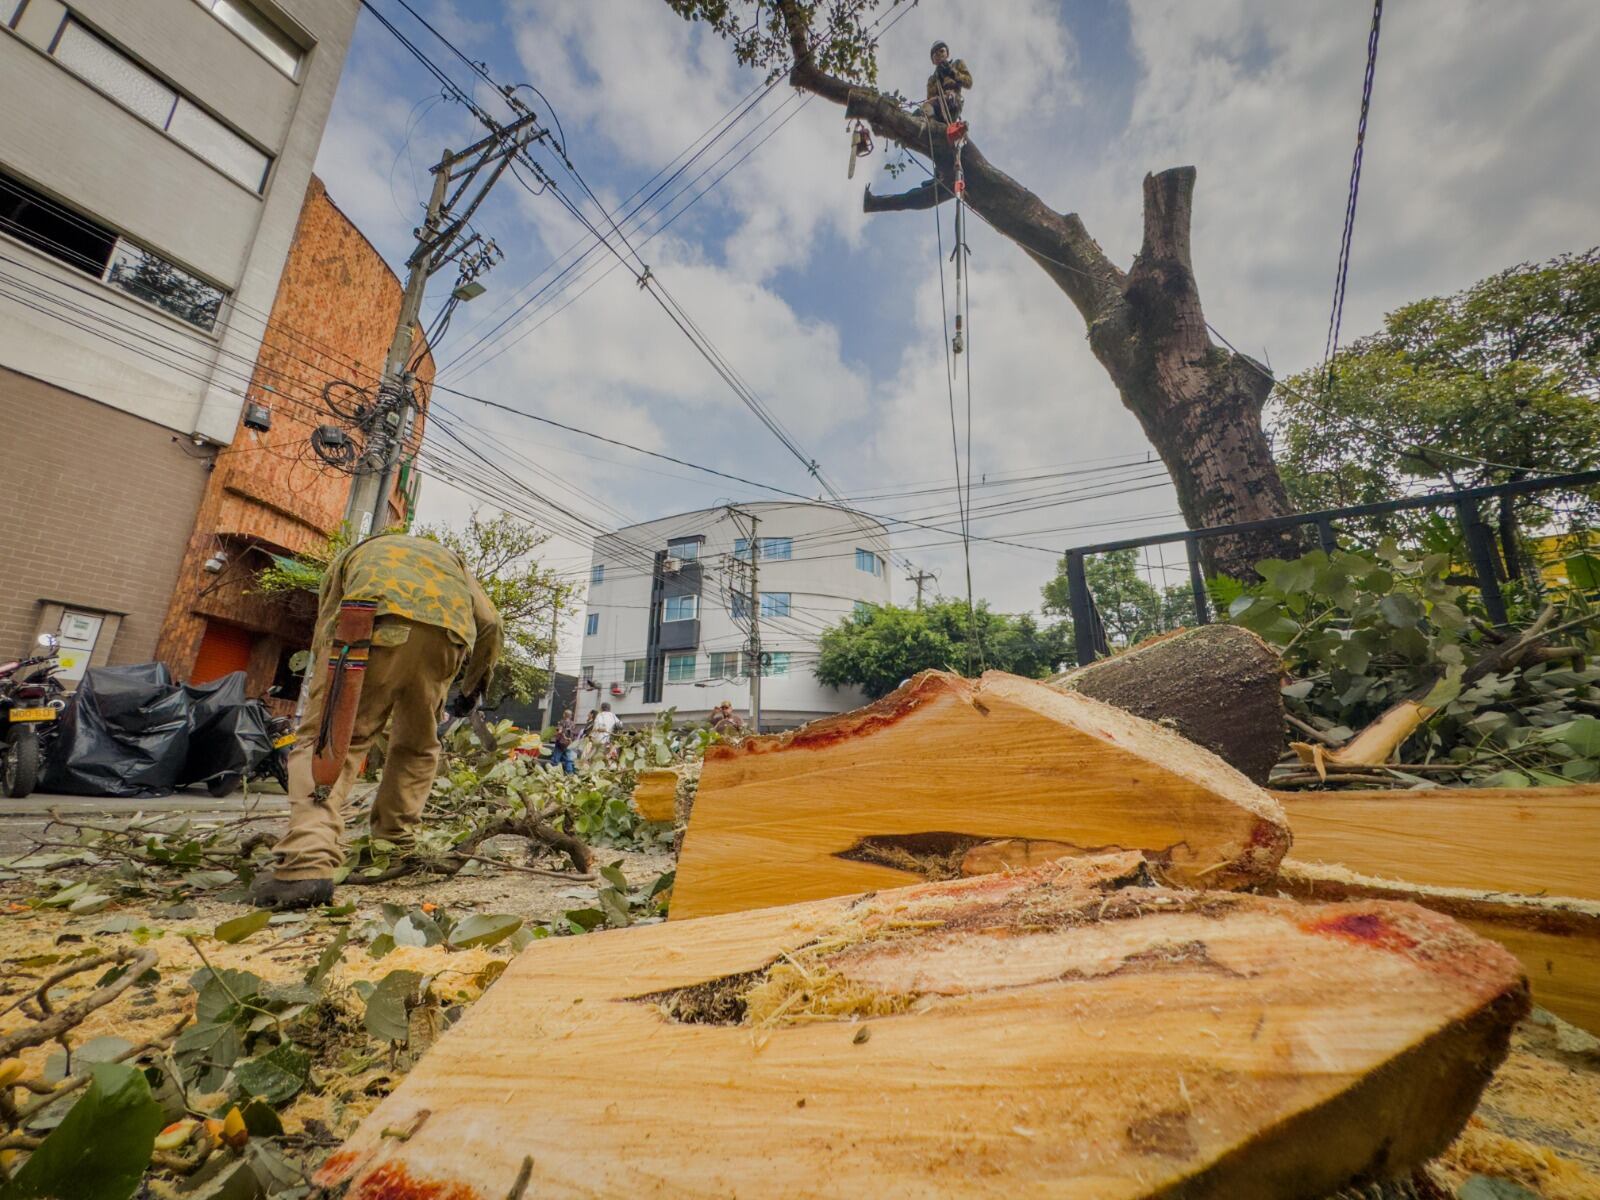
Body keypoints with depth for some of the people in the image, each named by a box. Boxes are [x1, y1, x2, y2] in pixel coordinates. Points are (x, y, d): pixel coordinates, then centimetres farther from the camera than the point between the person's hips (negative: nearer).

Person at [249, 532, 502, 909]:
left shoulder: (353, 554, 40)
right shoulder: (450, 557, 43)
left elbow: (323, 639, 33)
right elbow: (490, 624, 26)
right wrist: (472, 689, 37)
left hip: (375, 618, -2)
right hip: (449, 631, 2)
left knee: (325, 739, 5)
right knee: (417, 746, 21)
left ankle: (308, 862, -12)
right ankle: (395, 847, 25)